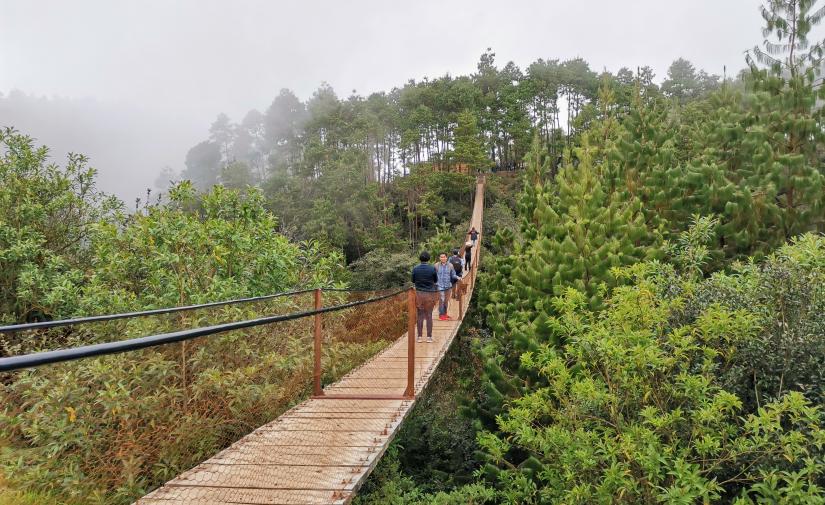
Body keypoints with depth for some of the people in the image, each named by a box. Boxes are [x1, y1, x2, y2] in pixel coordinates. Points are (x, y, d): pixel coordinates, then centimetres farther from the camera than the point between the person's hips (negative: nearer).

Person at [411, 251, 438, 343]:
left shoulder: (415, 268, -5)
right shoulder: (432, 268, -8)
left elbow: (413, 281, 6)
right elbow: (436, 281, 4)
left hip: (419, 293, 1)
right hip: (430, 294, -1)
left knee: (419, 315, 8)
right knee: (429, 315, 6)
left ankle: (419, 336, 9)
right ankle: (429, 337, 8)